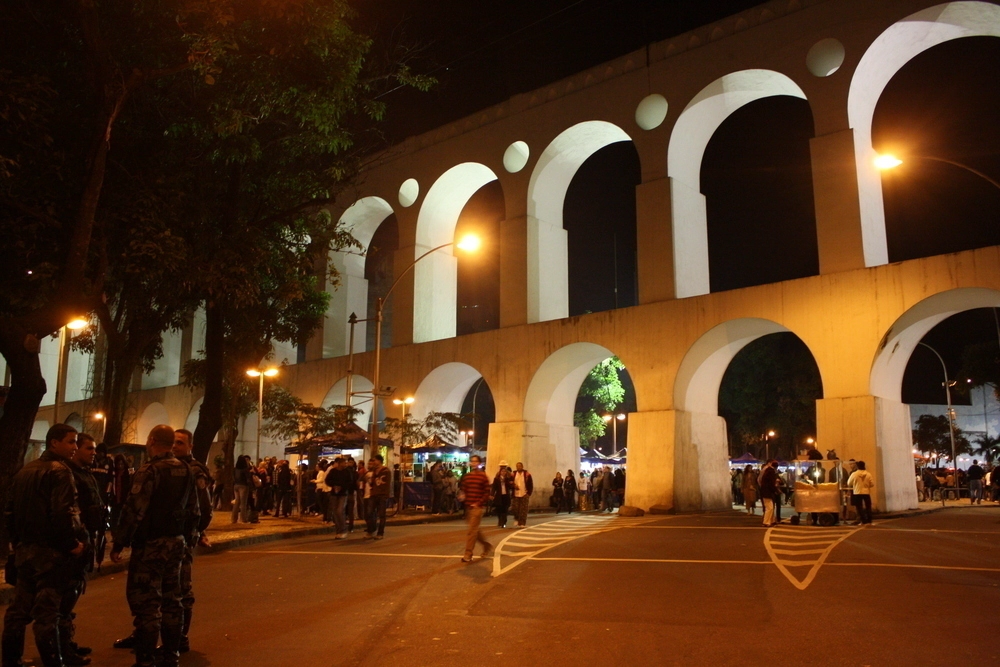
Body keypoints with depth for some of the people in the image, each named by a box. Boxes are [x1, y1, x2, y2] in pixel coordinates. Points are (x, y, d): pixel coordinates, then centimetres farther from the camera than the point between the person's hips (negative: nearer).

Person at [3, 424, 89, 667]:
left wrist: (16, 541, 21)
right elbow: (63, 512, -24)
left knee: (19, 608, 14)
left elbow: (9, 510, 16)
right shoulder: (59, 471, -14)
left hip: (24, 549, 8)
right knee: (46, 612, -5)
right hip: (50, 550, -8)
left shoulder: (24, 471, 13)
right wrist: (73, 543, -13)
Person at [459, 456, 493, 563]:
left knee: (471, 531, -8)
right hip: (468, 507, 6)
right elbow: (464, 490, 15)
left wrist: (478, 503, -14)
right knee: (474, 530, 15)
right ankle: (487, 546, 35)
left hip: (478, 507, -6)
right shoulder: (467, 476, 8)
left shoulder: (483, 476, -6)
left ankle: (468, 555, -3)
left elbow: (487, 492, -7)